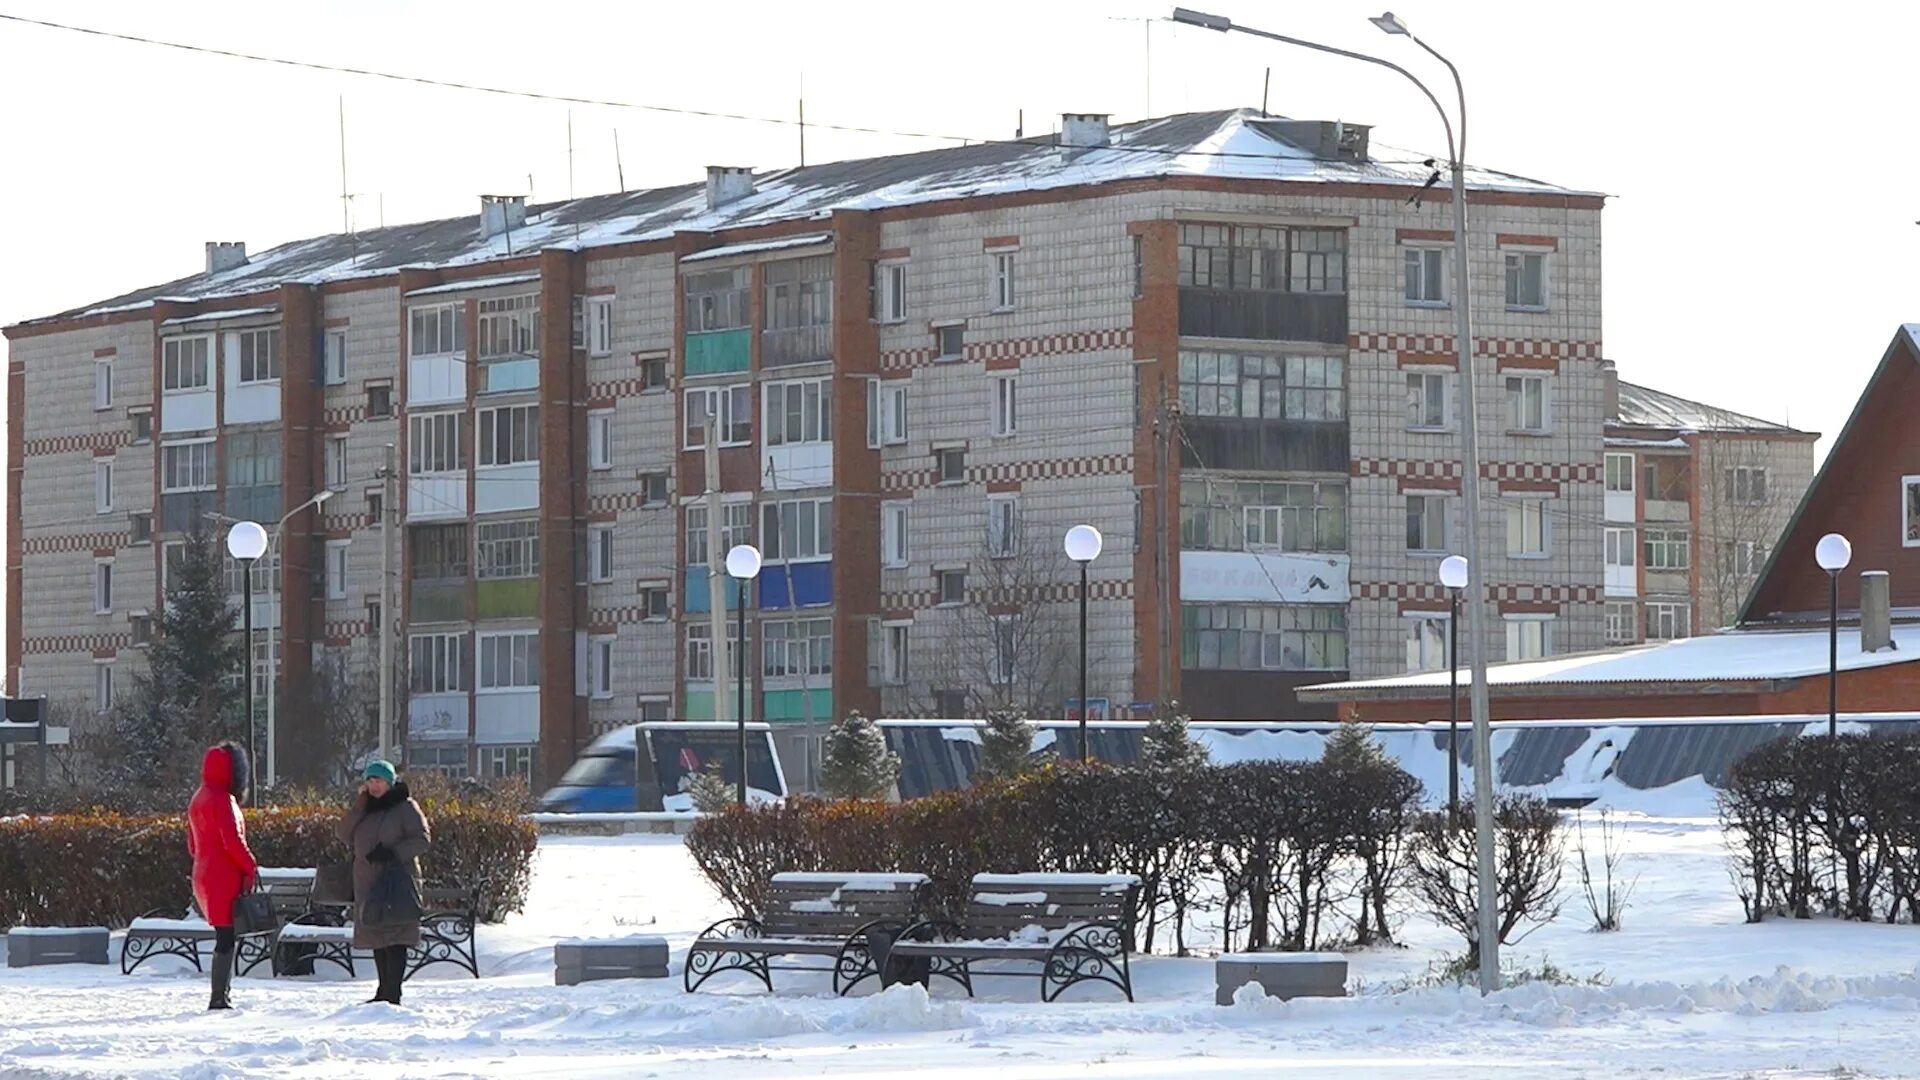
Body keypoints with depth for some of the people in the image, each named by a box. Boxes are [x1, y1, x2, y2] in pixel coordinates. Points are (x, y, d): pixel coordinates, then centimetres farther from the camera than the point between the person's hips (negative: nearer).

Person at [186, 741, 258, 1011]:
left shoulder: (198, 799, 17)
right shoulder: (222, 799, -13)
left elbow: (193, 845, 22)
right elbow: (233, 840, -18)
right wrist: (251, 867, -9)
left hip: (204, 875, 10)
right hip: (224, 878, -10)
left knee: (225, 938, 13)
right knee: (226, 938, -8)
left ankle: (222, 995, 13)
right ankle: (219, 997, -11)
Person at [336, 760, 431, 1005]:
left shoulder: (405, 808, -1)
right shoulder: (365, 809, 18)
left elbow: (422, 839, -7)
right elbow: (345, 835, 7)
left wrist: (393, 853, -17)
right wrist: (358, 807, -3)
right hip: (367, 882, 7)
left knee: (394, 939, -12)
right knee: (377, 939, 8)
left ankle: (392, 993, -15)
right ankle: (384, 991, 14)